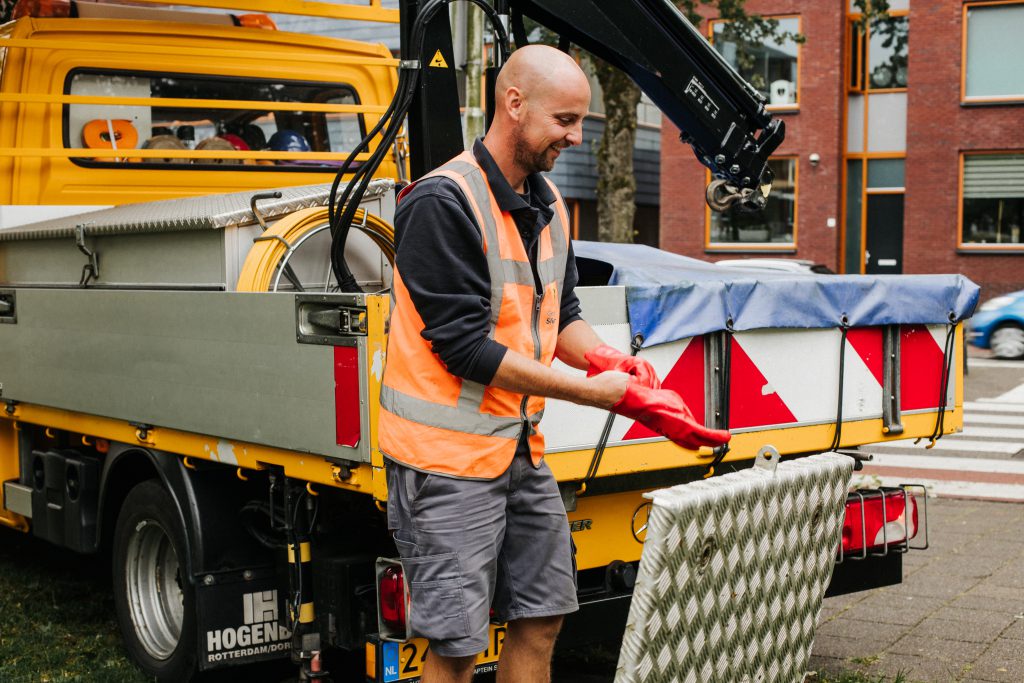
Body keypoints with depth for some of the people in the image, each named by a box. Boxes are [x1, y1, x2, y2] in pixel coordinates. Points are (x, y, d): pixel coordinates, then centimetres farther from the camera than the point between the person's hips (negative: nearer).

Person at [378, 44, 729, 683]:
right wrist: (593, 391, -21)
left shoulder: (549, 205, 11)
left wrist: (608, 359, -4)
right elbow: (464, 346, -21)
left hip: (524, 450, 8)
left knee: (541, 619, 13)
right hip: (449, 458, -8)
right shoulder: (442, 202, -16)